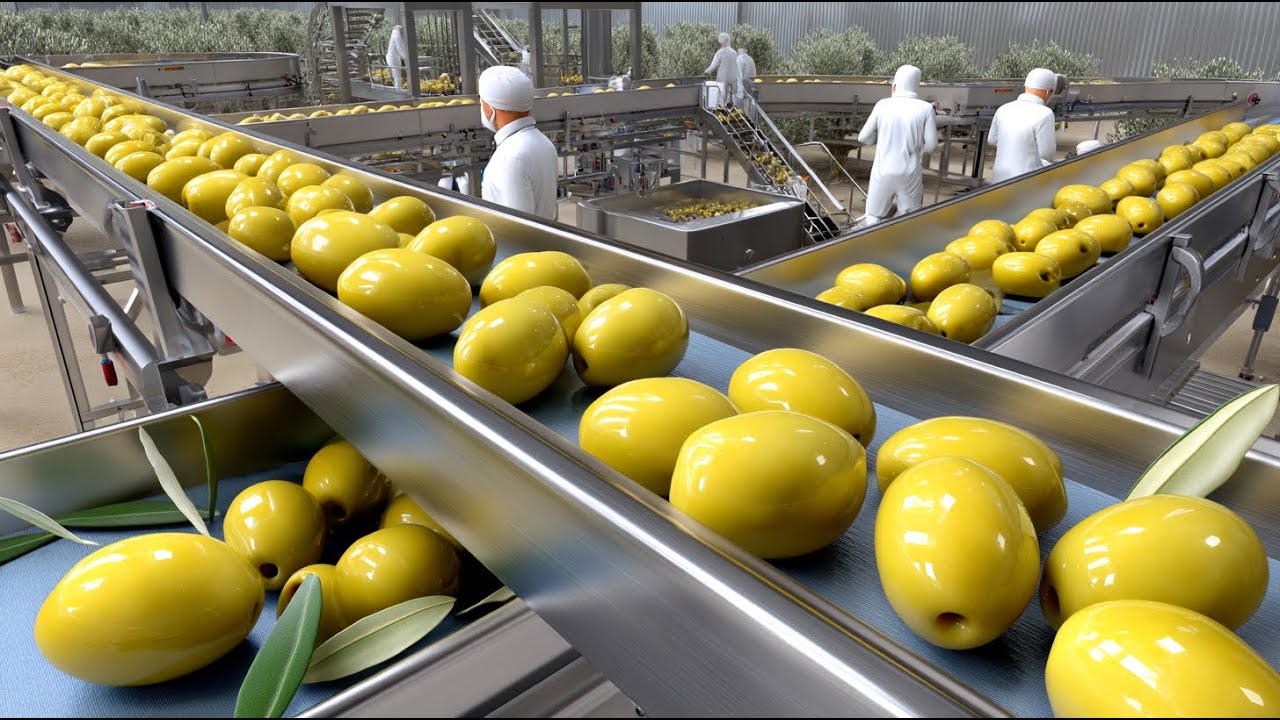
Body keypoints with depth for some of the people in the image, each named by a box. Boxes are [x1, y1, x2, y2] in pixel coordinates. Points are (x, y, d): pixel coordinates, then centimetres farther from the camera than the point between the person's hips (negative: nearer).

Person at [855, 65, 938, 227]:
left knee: (873, 218, 11)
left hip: (883, 171, 0)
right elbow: (930, 146, -3)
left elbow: (864, 138, 1)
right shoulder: (925, 108, -4)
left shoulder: (883, 105, -3)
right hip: (910, 174, 0)